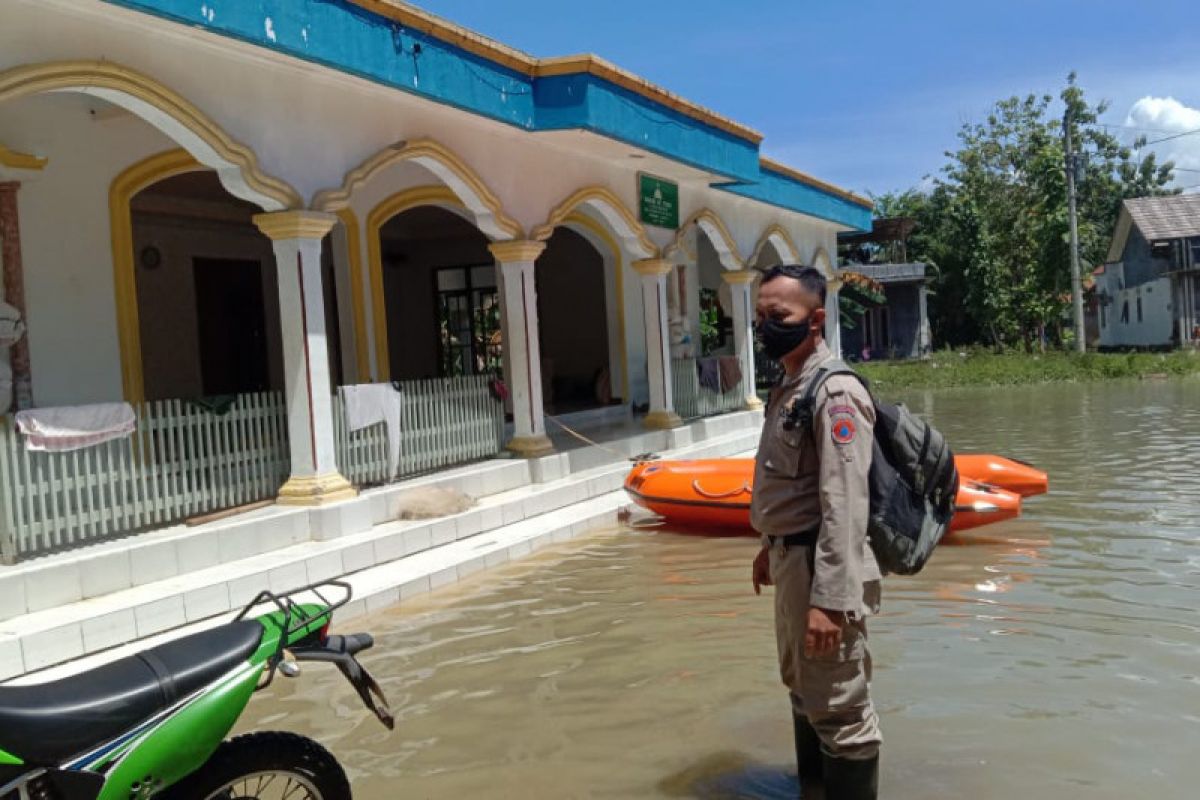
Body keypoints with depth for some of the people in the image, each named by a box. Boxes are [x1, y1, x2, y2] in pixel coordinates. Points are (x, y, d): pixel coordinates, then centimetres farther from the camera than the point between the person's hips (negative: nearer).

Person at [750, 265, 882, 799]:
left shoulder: (834, 394, -20)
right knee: (803, 690, 24)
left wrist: (829, 599, -28)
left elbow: (844, 507, -25)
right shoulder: (787, 387, 11)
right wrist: (770, 547, 23)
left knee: (839, 709, 1)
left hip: (821, 567, -10)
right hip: (791, 559, 10)